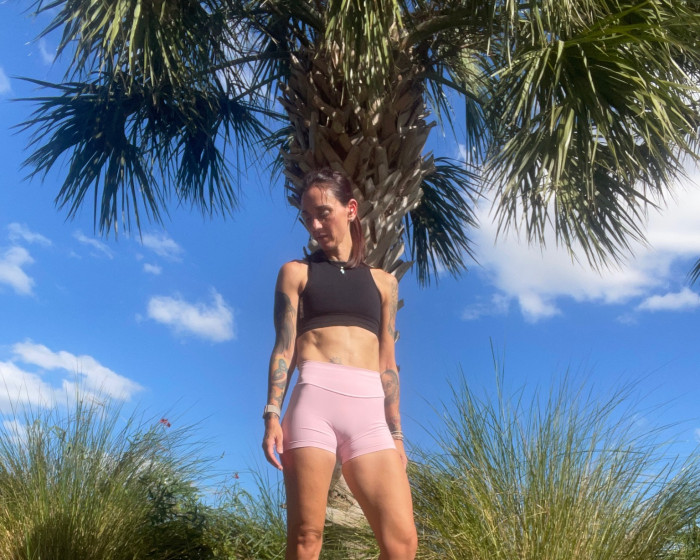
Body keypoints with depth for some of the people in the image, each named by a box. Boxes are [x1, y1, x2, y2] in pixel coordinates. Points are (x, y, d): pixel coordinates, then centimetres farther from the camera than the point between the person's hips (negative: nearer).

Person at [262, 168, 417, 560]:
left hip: (370, 412, 2)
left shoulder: (383, 281, 21)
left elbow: (387, 362, 18)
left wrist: (396, 433, 13)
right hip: (314, 402, -2)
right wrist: (272, 414, -7)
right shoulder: (296, 272, 16)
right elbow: (284, 347, 6)